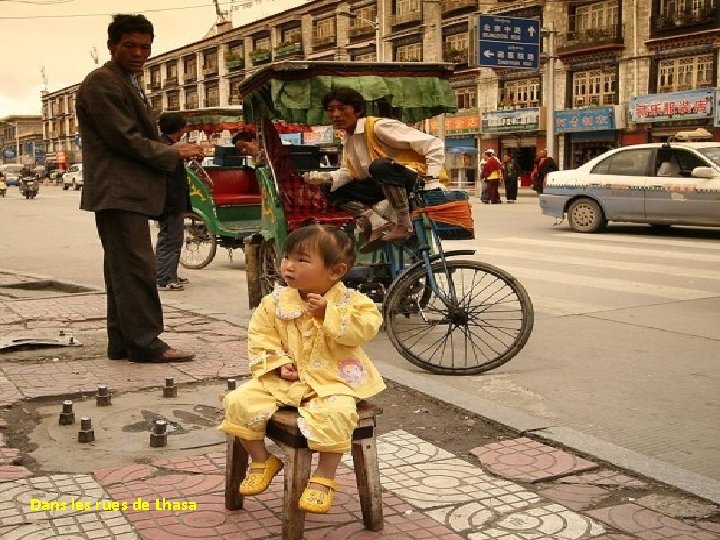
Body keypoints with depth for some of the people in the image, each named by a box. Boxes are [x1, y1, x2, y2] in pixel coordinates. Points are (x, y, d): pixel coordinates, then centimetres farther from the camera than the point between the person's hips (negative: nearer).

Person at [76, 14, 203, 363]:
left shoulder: (129, 84, 23)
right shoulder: (101, 83, -10)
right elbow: (124, 138, -16)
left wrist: (171, 150, 9)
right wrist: (175, 153, -8)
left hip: (129, 192, 11)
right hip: (118, 192, -11)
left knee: (123, 269, 10)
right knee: (137, 267, -12)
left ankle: (122, 343, 14)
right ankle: (145, 343, -10)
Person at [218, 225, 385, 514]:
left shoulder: (350, 301, -7)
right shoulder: (276, 302, 1)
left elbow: (365, 328, -22)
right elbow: (260, 337, 4)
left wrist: (327, 313, -28)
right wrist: (278, 363, -12)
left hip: (333, 381, -4)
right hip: (284, 379, 4)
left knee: (335, 414, -35)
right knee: (240, 401, -11)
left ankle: (323, 479, -12)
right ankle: (262, 461, 12)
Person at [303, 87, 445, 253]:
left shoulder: (379, 127, -17)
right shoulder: (348, 139, 9)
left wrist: (432, 181, -25)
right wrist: (326, 177, -11)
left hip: (415, 177, -8)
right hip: (385, 184, 8)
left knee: (380, 165, -39)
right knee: (333, 192, 0)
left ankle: (404, 225, -22)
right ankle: (379, 225, -10)